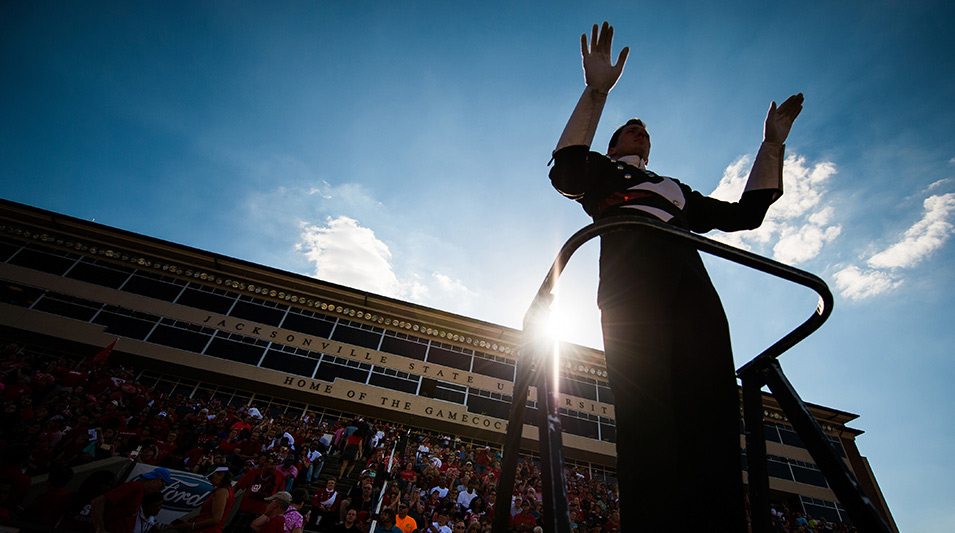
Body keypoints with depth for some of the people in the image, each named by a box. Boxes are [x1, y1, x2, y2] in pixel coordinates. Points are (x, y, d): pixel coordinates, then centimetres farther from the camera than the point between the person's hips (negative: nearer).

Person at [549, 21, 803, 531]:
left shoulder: (678, 190, 44)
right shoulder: (600, 171, 30)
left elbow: (746, 213, 38)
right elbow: (564, 171, 5)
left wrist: (772, 144, 39)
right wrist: (596, 92, -2)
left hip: (690, 285, 5)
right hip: (630, 277, -4)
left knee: (712, 412, -16)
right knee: (648, 416, -22)